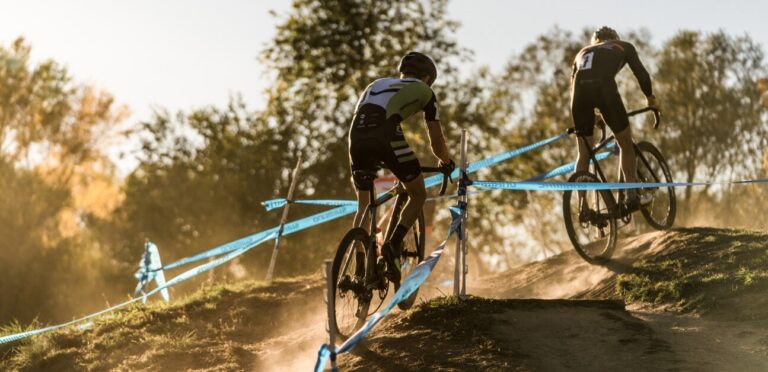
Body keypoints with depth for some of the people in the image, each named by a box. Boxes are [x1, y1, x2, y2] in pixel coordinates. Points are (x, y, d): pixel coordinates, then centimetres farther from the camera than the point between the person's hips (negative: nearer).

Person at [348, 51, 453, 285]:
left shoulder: (377, 84, 36)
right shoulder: (424, 91, 23)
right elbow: (436, 141, 24)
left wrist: (375, 160, 54)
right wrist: (446, 162, 45)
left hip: (357, 137, 5)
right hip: (387, 136, -5)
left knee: (363, 205, 22)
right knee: (418, 195, 16)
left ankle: (359, 271, 16)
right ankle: (393, 246, -4)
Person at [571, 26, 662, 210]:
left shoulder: (583, 52, 38)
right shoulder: (624, 46, 30)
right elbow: (642, 75, 19)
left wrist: (591, 114, 45)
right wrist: (651, 99, 35)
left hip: (580, 91, 3)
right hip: (605, 87, -3)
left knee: (584, 153, 16)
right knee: (626, 145, 17)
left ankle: (582, 206, 10)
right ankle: (633, 196, 13)